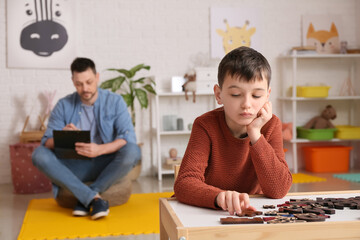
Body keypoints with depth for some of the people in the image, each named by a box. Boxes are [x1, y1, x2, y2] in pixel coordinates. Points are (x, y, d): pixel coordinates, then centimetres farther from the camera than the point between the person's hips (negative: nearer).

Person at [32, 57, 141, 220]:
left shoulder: (115, 101, -2)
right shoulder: (64, 106, 3)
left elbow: (128, 138, -13)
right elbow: (47, 142, -2)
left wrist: (99, 149, -32)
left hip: (106, 165, -1)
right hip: (74, 167, 1)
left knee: (132, 151, -32)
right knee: (39, 154, -24)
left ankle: (84, 198, -20)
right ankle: (93, 198, -29)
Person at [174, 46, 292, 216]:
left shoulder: (270, 125, -8)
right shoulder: (206, 125, -13)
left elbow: (279, 190, -16)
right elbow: (184, 183, -24)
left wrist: (255, 134, -21)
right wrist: (220, 196, -43)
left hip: (252, 210, 1)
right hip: (206, 211, 0)